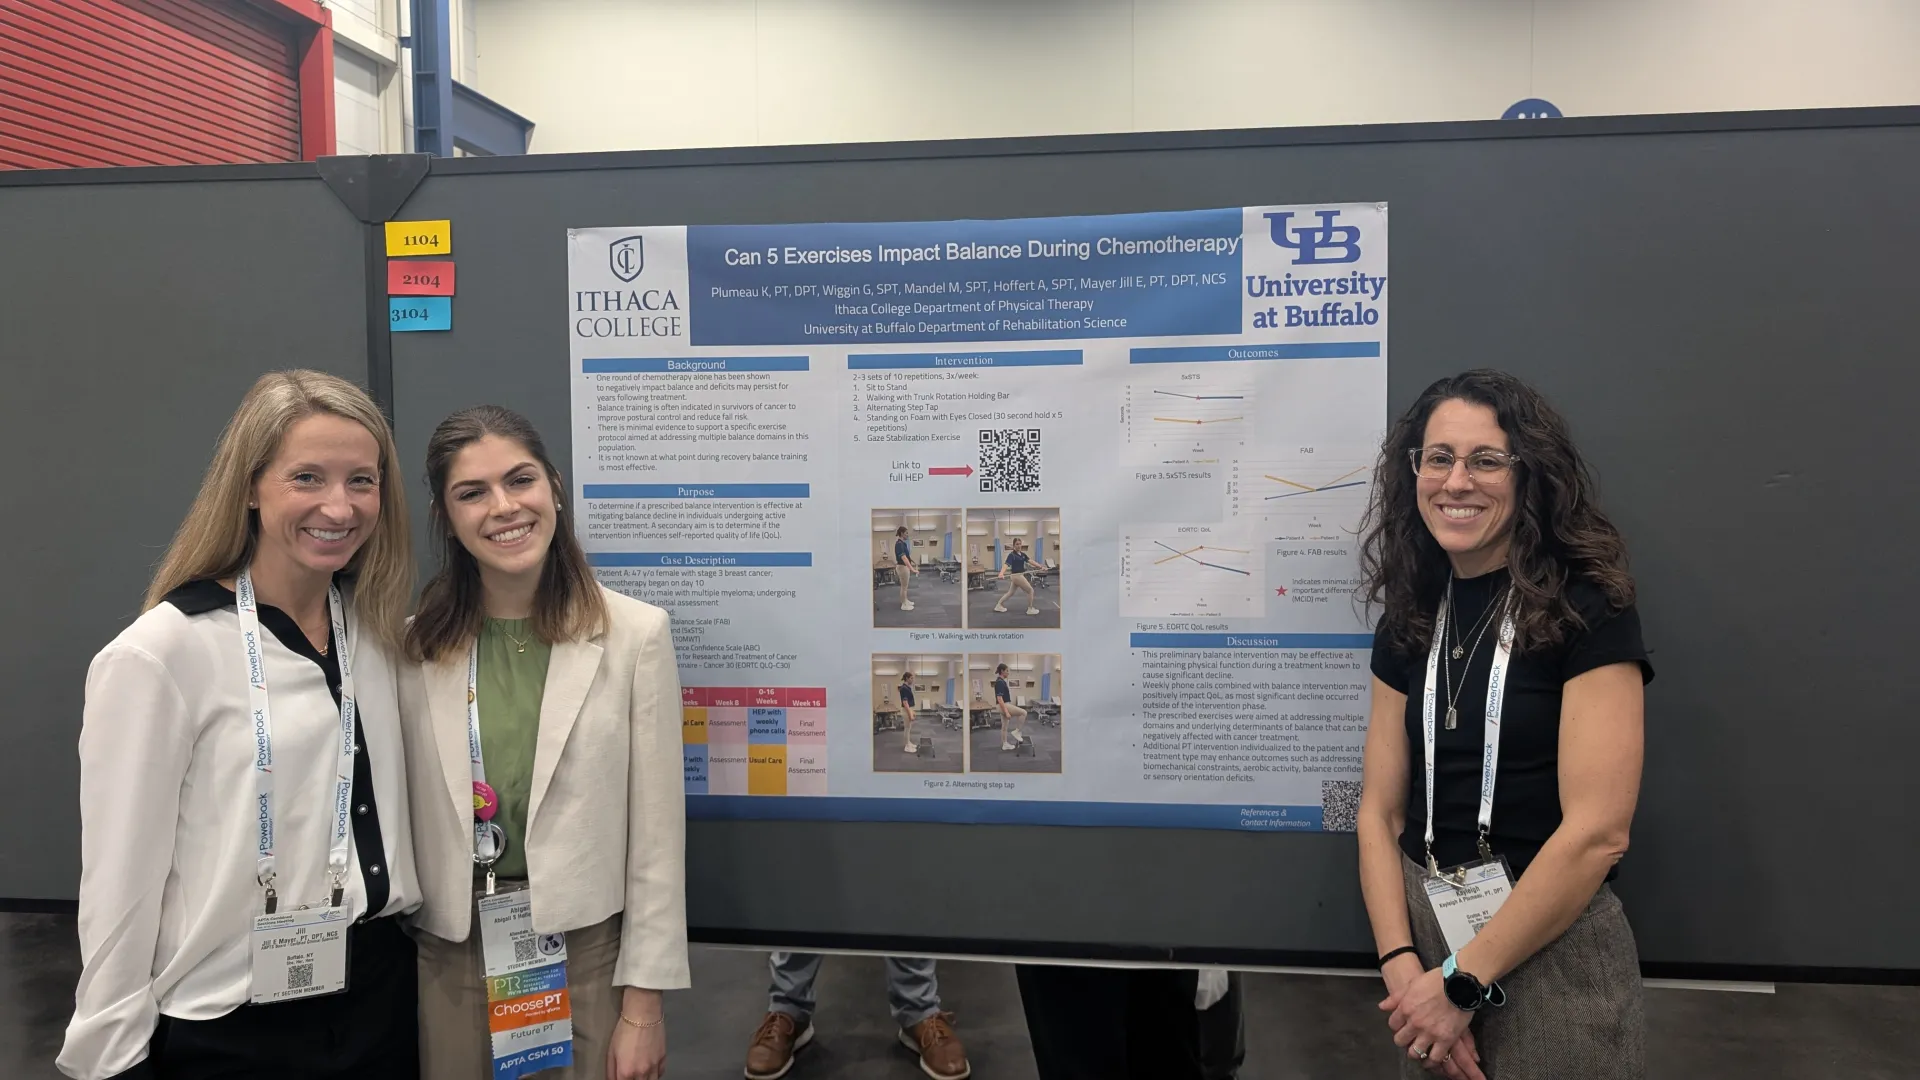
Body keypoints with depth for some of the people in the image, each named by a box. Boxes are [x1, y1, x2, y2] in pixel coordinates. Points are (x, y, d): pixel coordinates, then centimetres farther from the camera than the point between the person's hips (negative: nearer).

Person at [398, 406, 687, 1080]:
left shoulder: (635, 633, -8)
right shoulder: (415, 646, -1)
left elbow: (657, 836, -6)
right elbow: (395, 821, 4)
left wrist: (644, 1001, -6)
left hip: (589, 952, -2)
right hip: (449, 957, 2)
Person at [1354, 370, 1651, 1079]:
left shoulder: (1587, 609, -12)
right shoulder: (1408, 622, 4)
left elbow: (1597, 832, -18)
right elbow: (1380, 812, 2)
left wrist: (1463, 981, -15)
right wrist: (1401, 964, -12)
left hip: (1550, 949, -5)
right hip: (1425, 932, 5)